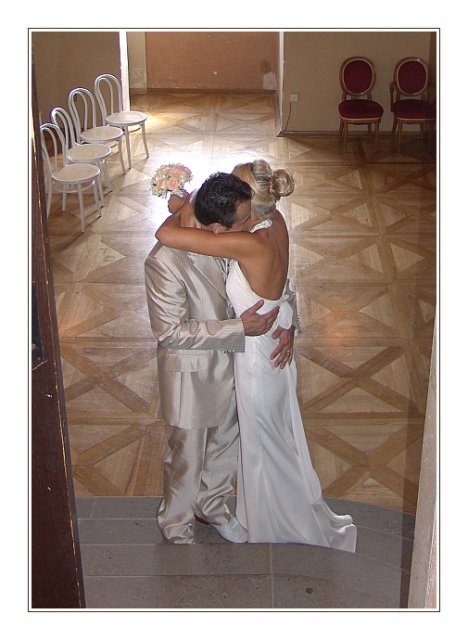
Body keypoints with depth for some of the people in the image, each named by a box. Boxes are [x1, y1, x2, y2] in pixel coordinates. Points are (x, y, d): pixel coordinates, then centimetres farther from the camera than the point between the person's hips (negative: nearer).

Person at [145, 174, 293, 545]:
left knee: (225, 441, 27)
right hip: (191, 373, -6)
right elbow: (170, 332, -28)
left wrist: (286, 323, -16)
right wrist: (239, 328, -29)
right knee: (187, 455, 16)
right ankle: (176, 523, 44)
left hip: (229, 361, 7)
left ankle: (212, 504, 54)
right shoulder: (165, 262, -33)